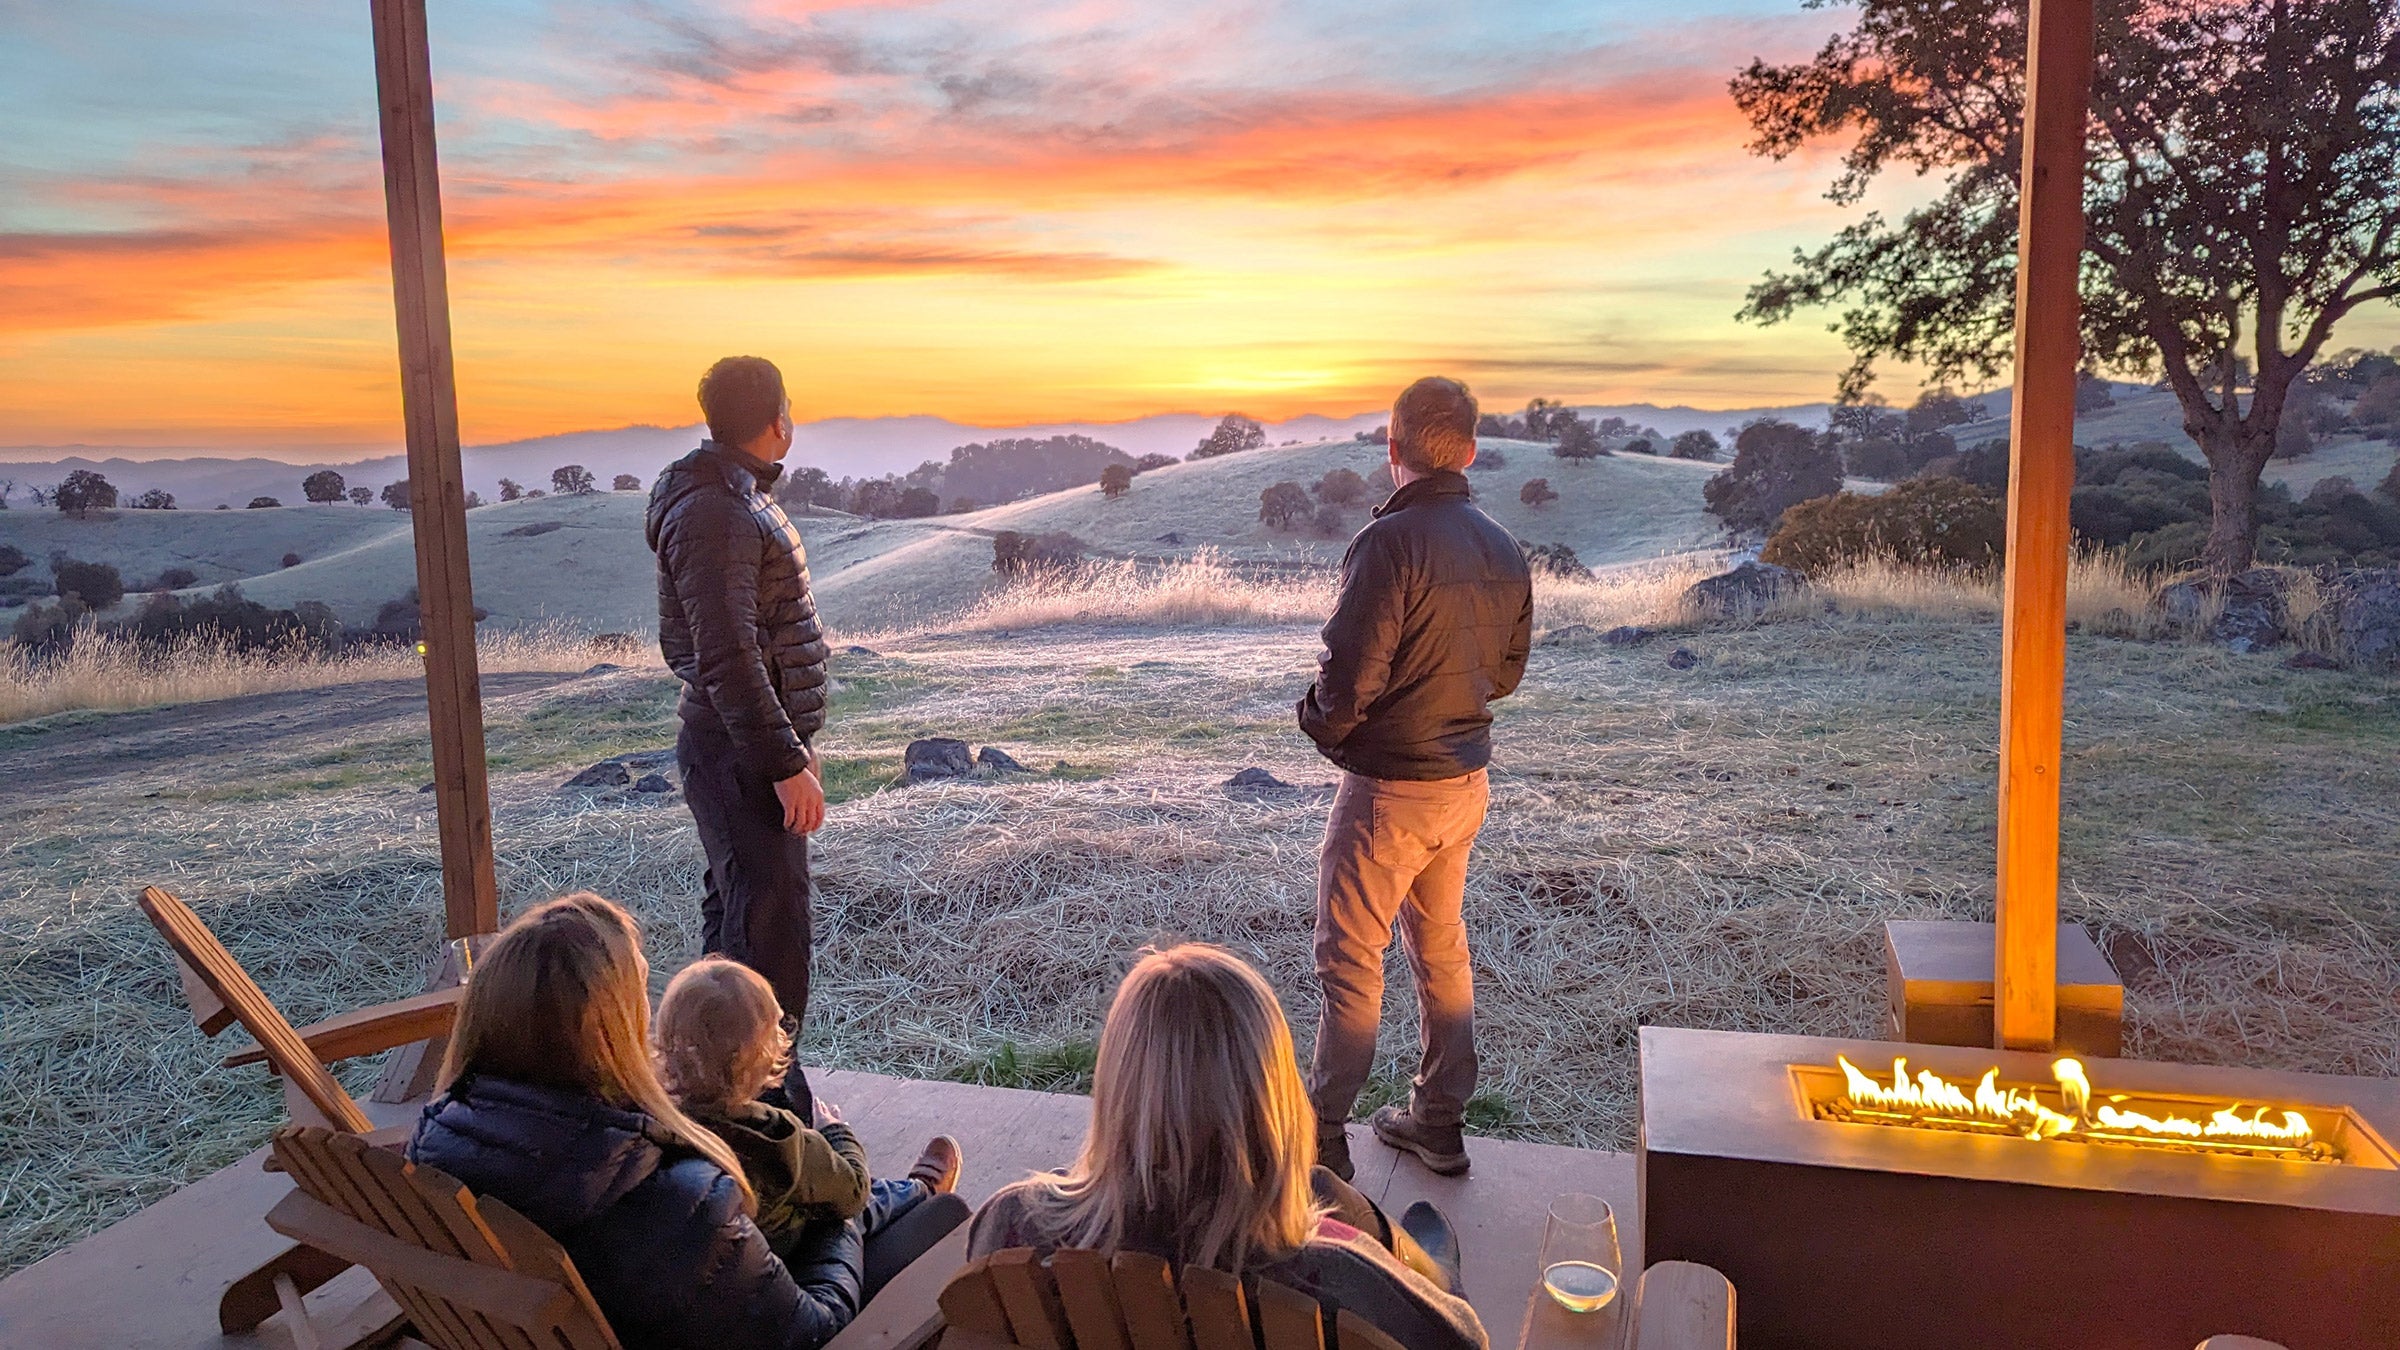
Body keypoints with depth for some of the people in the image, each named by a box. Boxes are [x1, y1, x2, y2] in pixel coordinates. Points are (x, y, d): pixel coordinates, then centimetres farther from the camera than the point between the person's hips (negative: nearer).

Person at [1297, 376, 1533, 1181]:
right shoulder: (1503, 549, 3)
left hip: (1389, 788, -7)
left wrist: (1320, 728, -4)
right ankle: (1439, 1123, 30)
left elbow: (1350, 673, -22)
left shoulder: (1392, 541, -21)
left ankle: (1322, 1137, 13)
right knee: (1441, 948, 19)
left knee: (1349, 960, 4)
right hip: (1467, 781, 8)